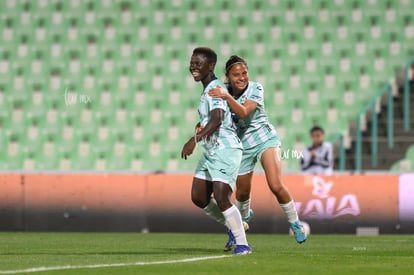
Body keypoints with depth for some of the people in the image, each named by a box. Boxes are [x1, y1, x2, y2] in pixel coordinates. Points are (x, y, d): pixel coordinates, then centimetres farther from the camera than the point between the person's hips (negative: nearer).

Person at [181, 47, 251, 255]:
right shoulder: (207, 89, 15)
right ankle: (233, 226, 27)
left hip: (225, 150, -10)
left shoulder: (215, 88, -15)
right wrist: (202, 126, 16)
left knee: (221, 199, -16)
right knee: (198, 198, 9)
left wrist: (195, 139, -40)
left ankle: (242, 243, -6)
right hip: (210, 150, 10)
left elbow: (216, 120, -31)